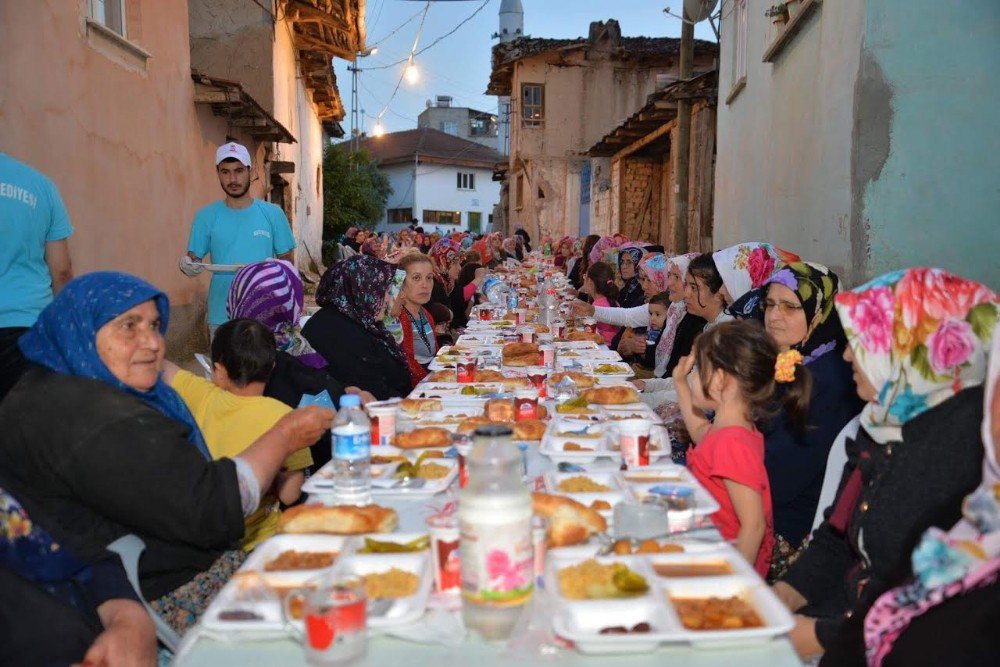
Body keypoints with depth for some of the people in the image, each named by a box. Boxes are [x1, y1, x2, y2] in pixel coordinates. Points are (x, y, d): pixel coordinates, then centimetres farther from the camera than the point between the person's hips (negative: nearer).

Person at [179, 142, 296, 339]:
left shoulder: (273, 213, 3)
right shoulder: (206, 216, 5)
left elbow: (286, 258, 7)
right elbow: (193, 259, 7)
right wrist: (188, 266, -16)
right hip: (221, 317, 1)